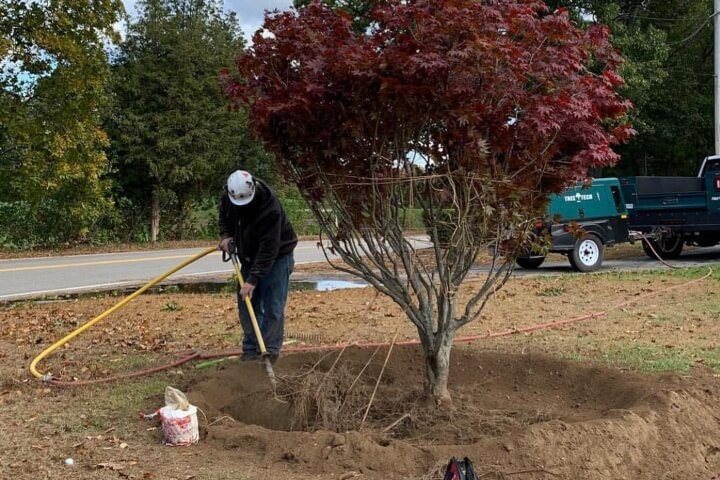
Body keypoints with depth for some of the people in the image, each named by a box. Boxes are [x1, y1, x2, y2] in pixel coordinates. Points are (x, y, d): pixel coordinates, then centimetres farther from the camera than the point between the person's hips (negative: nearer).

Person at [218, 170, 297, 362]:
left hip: (277, 255, -6)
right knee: (246, 304, 6)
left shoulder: (270, 207, -34)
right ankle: (251, 349, 14)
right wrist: (225, 235, -8)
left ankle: (270, 351, -1)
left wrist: (253, 279, -36)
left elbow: (268, 249, -34)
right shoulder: (228, 196, -14)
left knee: (273, 307, -8)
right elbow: (224, 217, 11)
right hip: (249, 256, 6)